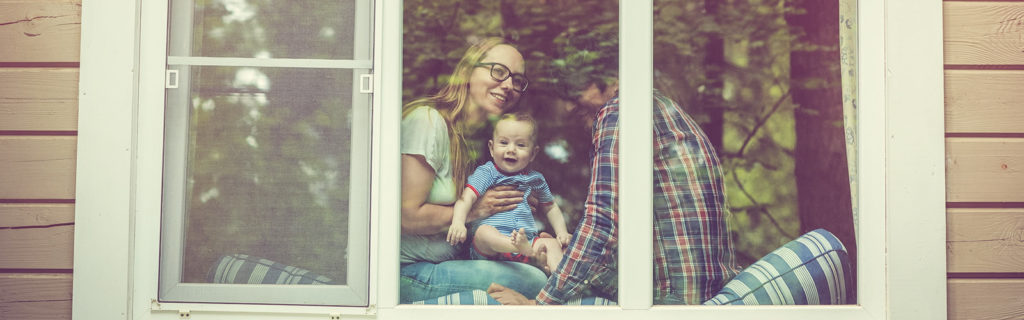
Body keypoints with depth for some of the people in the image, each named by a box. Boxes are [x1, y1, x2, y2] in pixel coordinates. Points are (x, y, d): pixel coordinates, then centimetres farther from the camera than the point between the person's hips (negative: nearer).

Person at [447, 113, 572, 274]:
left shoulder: (535, 179, 20)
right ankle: (524, 248, -60)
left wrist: (561, 232, 17)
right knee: (484, 231, -35)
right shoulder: (486, 173, 6)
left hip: (527, 239, 4)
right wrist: (458, 222, -30)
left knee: (552, 244, -20)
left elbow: (550, 207, 34)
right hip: (490, 249, -4)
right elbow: (467, 197, -10)